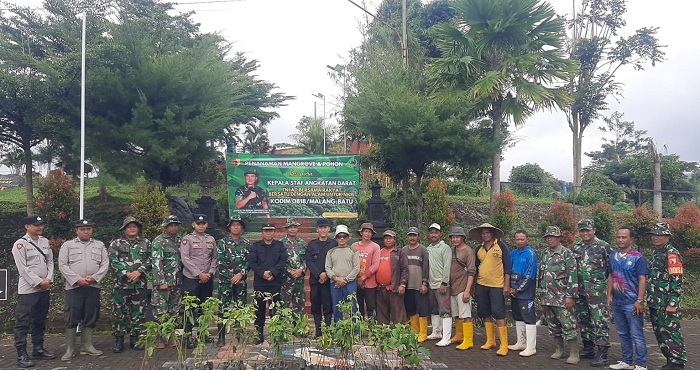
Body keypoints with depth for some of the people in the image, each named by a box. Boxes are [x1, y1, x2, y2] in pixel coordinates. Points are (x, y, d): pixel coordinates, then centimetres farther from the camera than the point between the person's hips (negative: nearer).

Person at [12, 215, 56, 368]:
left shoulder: (45, 242, 11)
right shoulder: (20, 244, -8)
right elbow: (23, 268, -14)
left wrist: (48, 279, -5)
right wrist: (38, 282, -15)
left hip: (45, 289, 6)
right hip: (27, 290, -6)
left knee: (39, 321, 15)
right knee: (22, 323, -2)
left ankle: (38, 350, 25)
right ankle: (21, 355, 3)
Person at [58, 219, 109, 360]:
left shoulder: (99, 245, 12)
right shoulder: (67, 245, 6)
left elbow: (105, 264, 5)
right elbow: (63, 265, -3)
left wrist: (94, 277, -10)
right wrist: (77, 279, -13)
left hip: (93, 286, 2)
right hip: (74, 286, -2)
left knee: (91, 317, 7)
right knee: (72, 318, -1)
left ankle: (87, 346, 17)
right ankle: (70, 349, 7)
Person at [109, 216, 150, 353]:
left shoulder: (145, 243, 11)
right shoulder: (115, 243, 5)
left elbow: (149, 260, 5)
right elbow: (113, 262, -4)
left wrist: (139, 271, -11)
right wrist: (127, 274, -13)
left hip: (140, 284, 2)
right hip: (121, 283, -2)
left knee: (139, 311, 6)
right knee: (119, 312, 1)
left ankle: (135, 338, 17)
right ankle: (118, 340, 11)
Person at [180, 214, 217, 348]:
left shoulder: (211, 240, 9)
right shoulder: (187, 239, -5)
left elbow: (215, 258, 10)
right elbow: (185, 259, -11)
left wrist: (210, 273, -5)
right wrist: (199, 274, -15)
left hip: (207, 279, 5)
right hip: (191, 279, -5)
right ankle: (188, 336, 5)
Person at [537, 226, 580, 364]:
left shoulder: (567, 254, -9)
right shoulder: (544, 253, 11)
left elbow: (572, 276, -13)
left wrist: (570, 296, -17)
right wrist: (541, 292, 16)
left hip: (562, 298, -6)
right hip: (546, 298, 6)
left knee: (567, 326, -3)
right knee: (553, 326, 13)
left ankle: (574, 353, 6)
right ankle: (559, 350, 25)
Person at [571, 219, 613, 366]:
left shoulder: (604, 247, -5)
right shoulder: (575, 247, 8)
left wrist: (611, 282, -6)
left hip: (597, 291, -5)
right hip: (579, 291, 6)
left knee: (600, 322, -7)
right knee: (583, 321, 13)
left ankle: (602, 355, -3)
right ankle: (588, 349, 26)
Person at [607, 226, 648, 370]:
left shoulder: (638, 257, -10)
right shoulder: (613, 256, 9)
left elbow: (642, 280, -13)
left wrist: (640, 301, -18)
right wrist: (609, 295, 11)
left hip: (632, 303, -6)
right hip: (617, 302, 7)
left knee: (636, 335, 0)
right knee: (623, 334, 15)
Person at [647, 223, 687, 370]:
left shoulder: (672, 254, -12)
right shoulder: (656, 254, 16)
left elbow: (677, 281, -17)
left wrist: (673, 303, -21)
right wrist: (650, 299, 20)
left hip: (667, 304, -9)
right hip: (655, 303, 9)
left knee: (671, 332, -3)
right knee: (660, 333, 14)